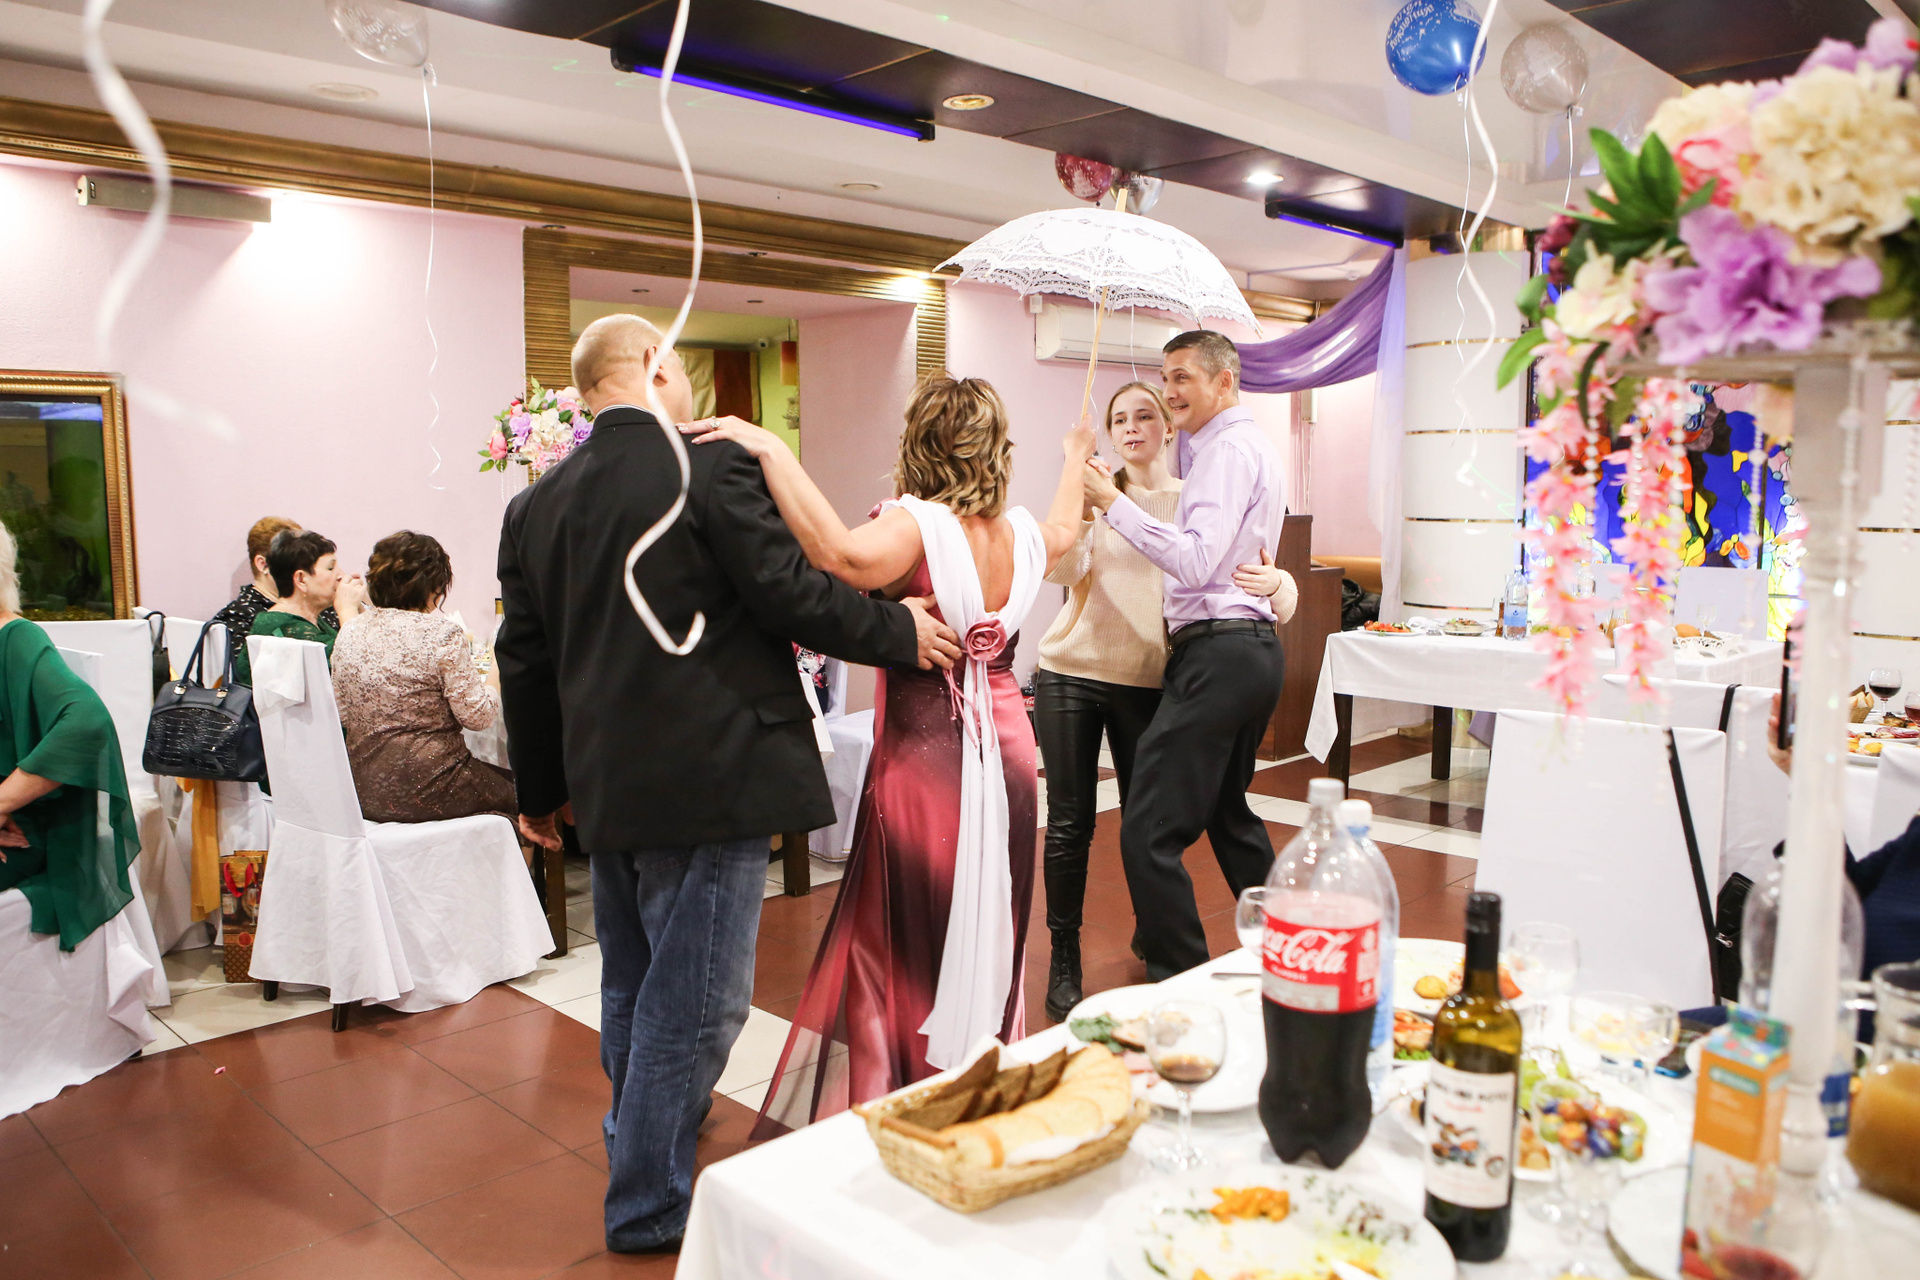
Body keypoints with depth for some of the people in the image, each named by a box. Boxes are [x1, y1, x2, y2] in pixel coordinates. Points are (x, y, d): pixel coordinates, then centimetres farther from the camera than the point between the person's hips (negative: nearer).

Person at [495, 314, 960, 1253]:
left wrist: (540, 788, 22)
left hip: (607, 787, 8)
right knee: (693, 1000, 4)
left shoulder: (536, 503, 9)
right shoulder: (711, 468, -12)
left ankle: (638, 1159, 41)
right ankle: (651, 1209, 15)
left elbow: (524, 658, 13)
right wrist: (900, 630, 2)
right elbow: (791, 596, -14)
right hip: (706, 780, -8)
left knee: (633, 991, 23)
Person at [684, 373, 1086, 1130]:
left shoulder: (917, 526, -18)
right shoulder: (1022, 534, 3)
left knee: (900, 949, 5)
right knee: (988, 940, 19)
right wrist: (1075, 459, 47)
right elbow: (1064, 530, 28)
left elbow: (844, 556, -39)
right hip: (1006, 756, 6)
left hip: (925, 760, -6)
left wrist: (772, 453, -32)